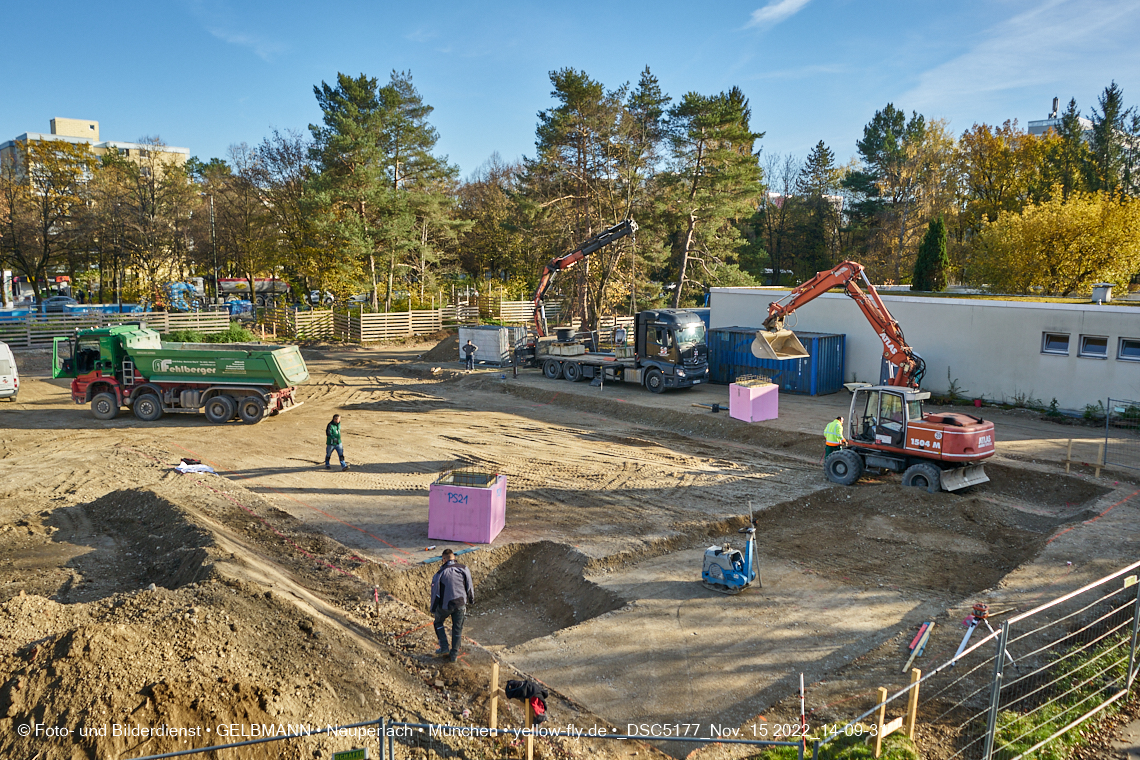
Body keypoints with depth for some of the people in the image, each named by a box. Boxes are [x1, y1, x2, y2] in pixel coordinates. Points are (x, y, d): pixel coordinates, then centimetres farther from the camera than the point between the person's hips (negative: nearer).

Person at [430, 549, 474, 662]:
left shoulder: (439, 574, -9)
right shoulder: (464, 569, -4)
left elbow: (435, 593, -4)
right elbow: (469, 586, 5)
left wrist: (433, 609, 9)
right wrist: (471, 600, 21)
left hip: (445, 606, -2)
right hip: (460, 604, 2)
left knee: (439, 623, 24)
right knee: (457, 629, 14)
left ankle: (444, 648, 19)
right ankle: (454, 655, 19)